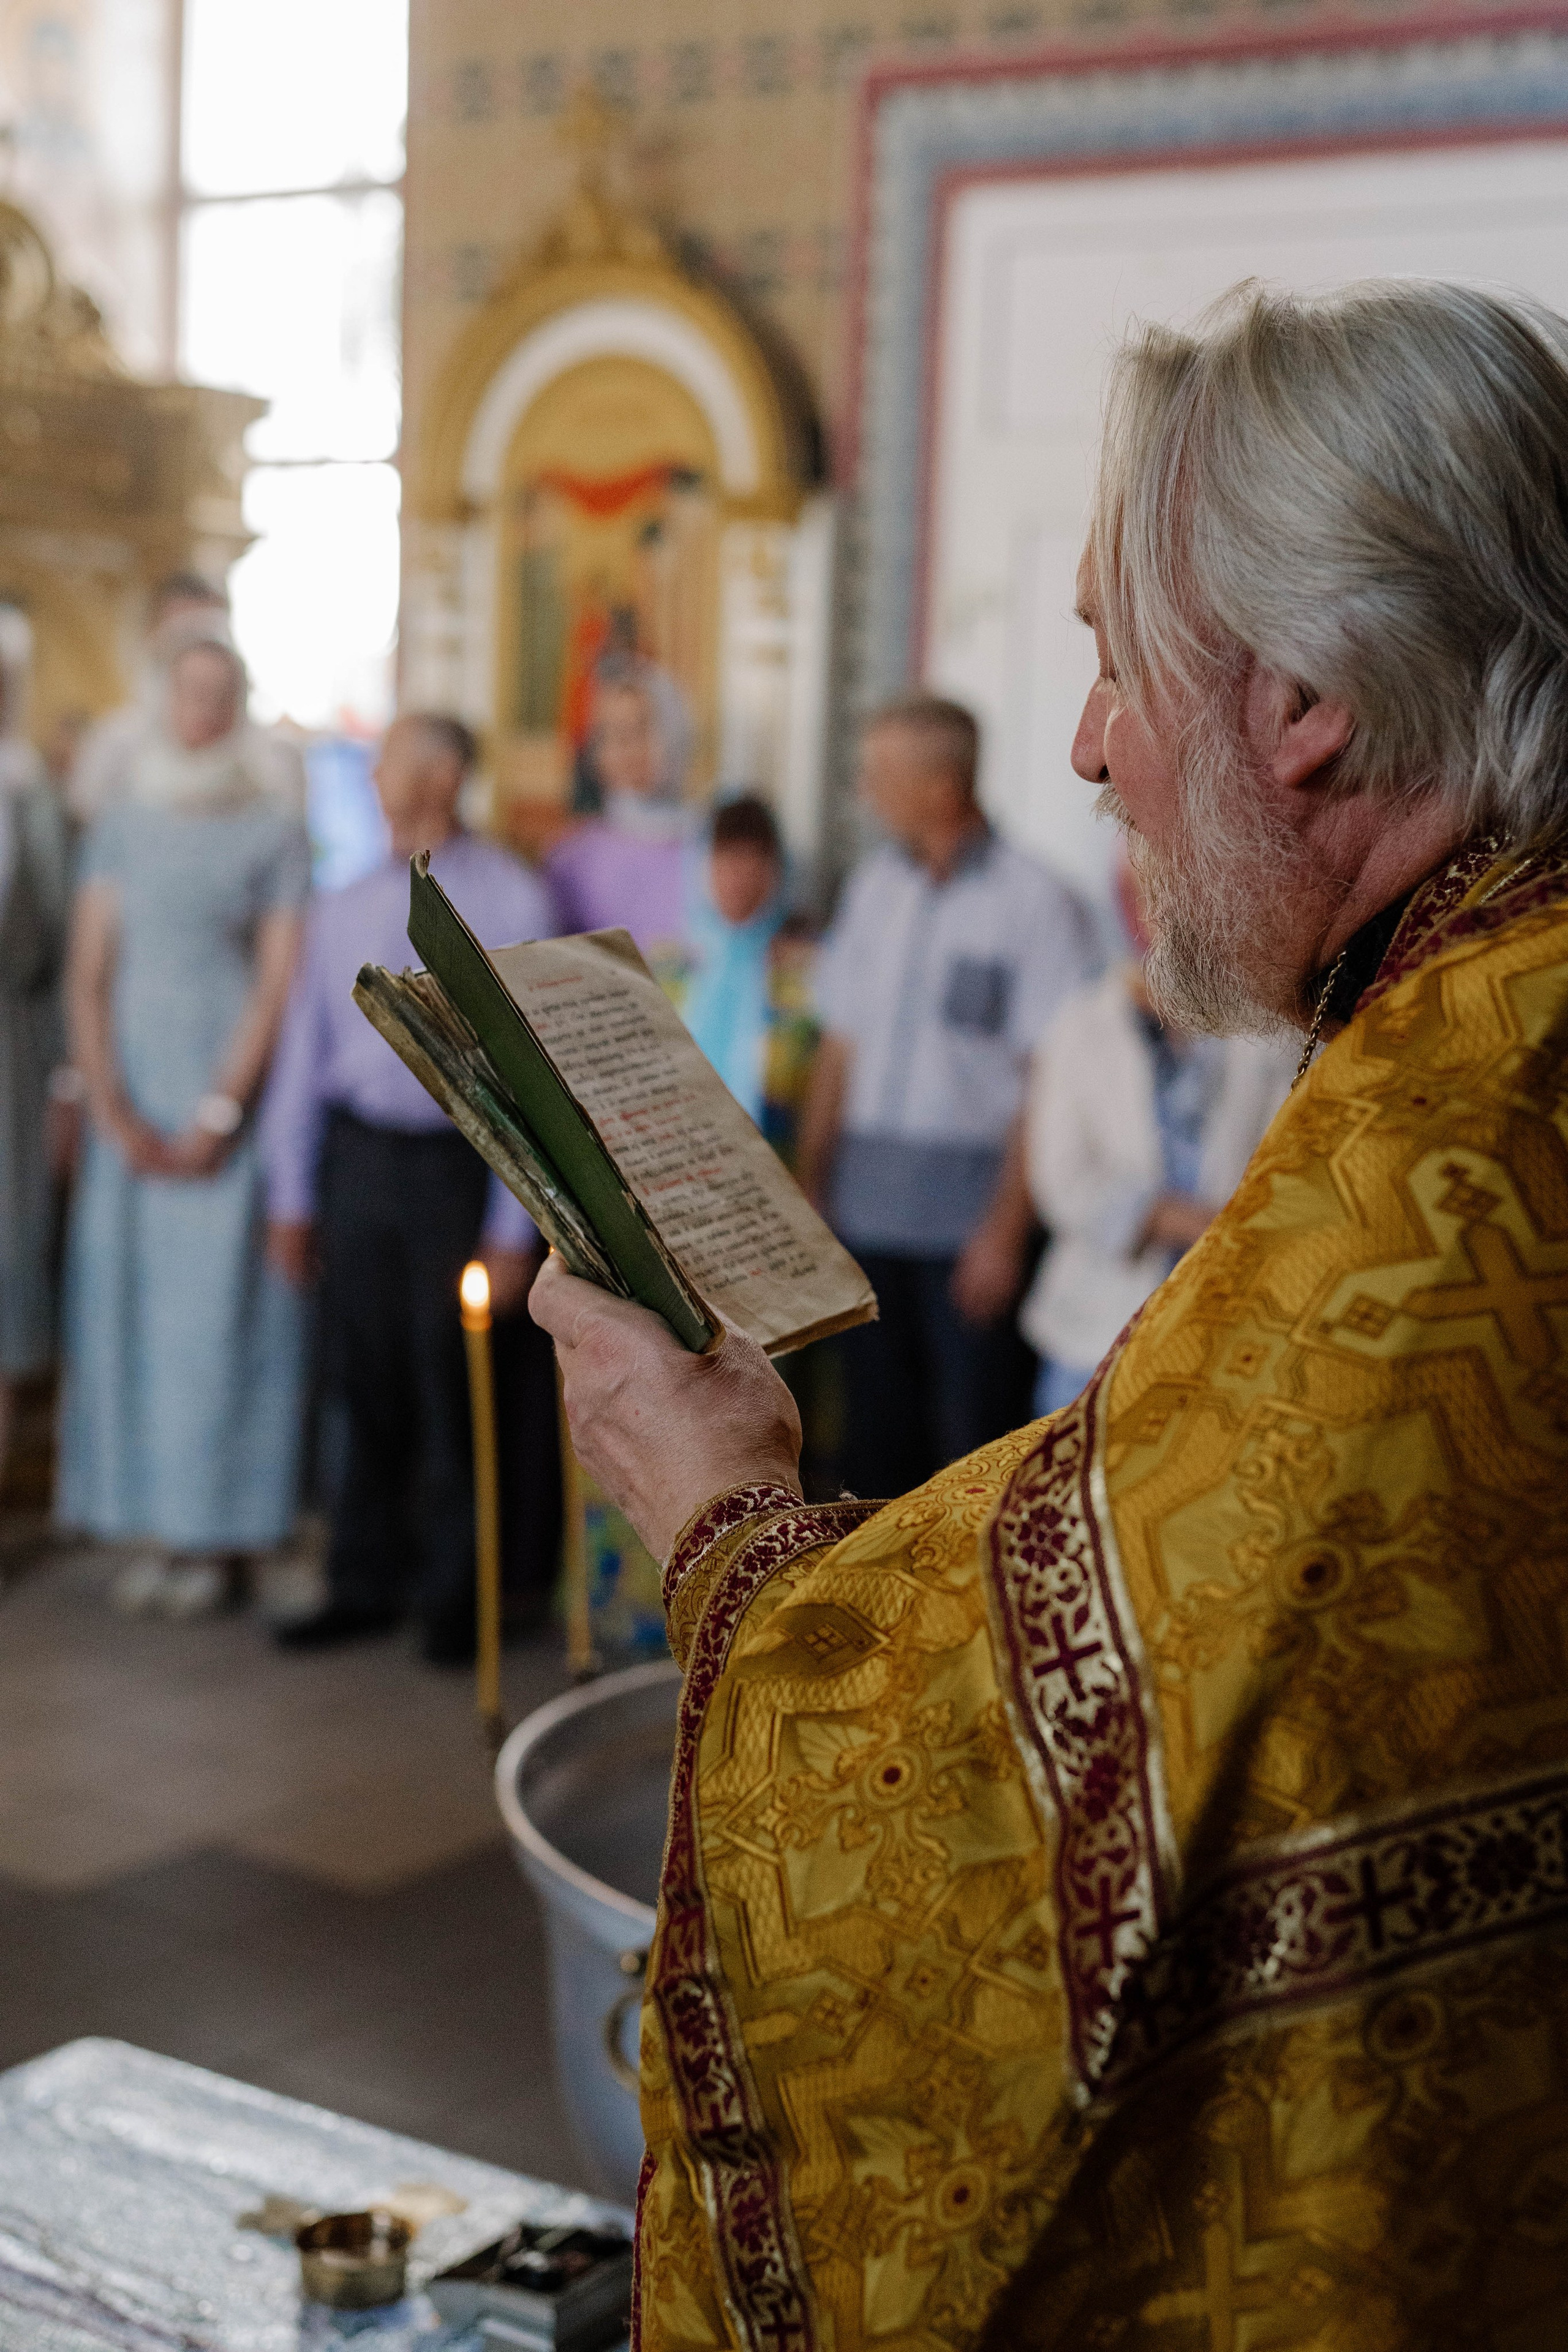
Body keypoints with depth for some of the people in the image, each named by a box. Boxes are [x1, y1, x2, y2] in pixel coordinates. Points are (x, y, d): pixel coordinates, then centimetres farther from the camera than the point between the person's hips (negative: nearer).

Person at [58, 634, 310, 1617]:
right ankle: (161, 1529, 12)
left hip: (232, 1088, -4)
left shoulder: (273, 831, -3)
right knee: (129, 1297, 4)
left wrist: (219, 1115, -12)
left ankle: (221, 1538, 6)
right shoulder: (123, 824, 8)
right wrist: (112, 1109, -6)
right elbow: (89, 973, 5)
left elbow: (280, 985, -6)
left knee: (219, 1304, -3)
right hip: (134, 1098, 4)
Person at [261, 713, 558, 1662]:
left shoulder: (513, 902, -5)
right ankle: (366, 1584, 25)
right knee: (366, 1384, 10)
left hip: (455, 1158, -4)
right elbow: (305, 1052, 13)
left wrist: (513, 1227, -10)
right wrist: (292, 1199, 10)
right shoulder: (345, 905, 9)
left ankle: (454, 1599, 19)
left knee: (453, 1392, 4)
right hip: (358, 1154, 4)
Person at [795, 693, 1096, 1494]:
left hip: (972, 1213, -6)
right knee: (876, 1434, 12)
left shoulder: (1034, 902, -9)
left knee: (972, 1436, -1)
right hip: (867, 1208, 6)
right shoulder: (875, 883, 10)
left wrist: (1006, 1229, -15)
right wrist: (808, 1185, 11)